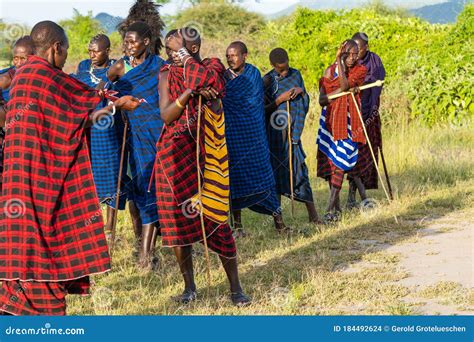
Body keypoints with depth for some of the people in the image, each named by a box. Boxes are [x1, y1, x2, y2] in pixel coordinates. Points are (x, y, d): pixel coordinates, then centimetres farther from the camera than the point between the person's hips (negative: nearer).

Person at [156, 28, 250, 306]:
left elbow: (210, 83, -20)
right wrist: (190, 91, -18)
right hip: (176, 155, 2)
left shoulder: (212, 68, 3)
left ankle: (235, 286, 7)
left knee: (217, 218, -4)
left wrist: (186, 60, -10)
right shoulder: (168, 74, 5)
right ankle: (189, 286, 18)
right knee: (178, 219, 4)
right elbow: (166, 115, -5)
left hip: (206, 153, -2)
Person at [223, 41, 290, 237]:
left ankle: (277, 218, 4)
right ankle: (237, 224, 7)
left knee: (262, 174, -2)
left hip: (253, 133, -1)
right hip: (232, 134, 1)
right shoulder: (224, 77, 6)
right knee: (235, 177, 1)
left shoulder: (254, 74, 1)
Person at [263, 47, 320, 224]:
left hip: (292, 131, 3)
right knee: (276, 171, -1)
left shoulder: (296, 75, 10)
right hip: (275, 134, -3)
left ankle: (313, 215, 8)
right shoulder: (267, 81, -4)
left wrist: (301, 91, -3)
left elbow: (305, 104, 16)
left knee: (299, 169, 3)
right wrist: (280, 99, -15)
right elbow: (262, 109, -6)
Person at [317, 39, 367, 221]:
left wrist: (339, 61, -17)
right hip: (331, 121, 3)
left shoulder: (360, 70, -1)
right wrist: (343, 90, -18)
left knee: (340, 164, -11)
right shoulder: (330, 71, 3)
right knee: (331, 162, 4)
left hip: (349, 120, -3)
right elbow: (322, 100, -6)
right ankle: (337, 205, 17)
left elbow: (344, 85, -20)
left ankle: (331, 209, -12)